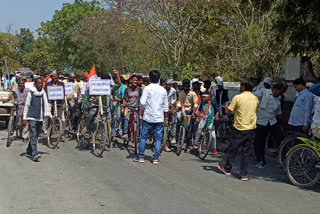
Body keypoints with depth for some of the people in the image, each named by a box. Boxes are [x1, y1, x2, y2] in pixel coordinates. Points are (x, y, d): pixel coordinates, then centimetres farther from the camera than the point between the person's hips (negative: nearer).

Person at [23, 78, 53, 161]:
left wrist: (50, 116, 9)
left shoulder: (43, 93, 12)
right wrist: (24, 118, -3)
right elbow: (26, 105, 0)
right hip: (32, 117, -5)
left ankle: (29, 152, 24)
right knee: (33, 135, -13)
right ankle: (34, 154, -21)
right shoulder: (31, 93, -1)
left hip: (40, 118, 5)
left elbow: (46, 105, 16)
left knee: (36, 136, 10)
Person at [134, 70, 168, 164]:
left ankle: (141, 156, 12)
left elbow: (142, 102, -14)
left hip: (148, 117, -2)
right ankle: (155, 158, 6)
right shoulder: (163, 90, 3)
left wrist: (144, 107, 9)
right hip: (159, 118, 2)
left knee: (143, 137, 9)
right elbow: (165, 106, 7)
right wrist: (166, 118, 15)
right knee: (158, 138, 7)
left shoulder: (147, 88, -7)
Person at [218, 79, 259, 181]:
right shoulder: (255, 98, 5)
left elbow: (228, 112, -7)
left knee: (232, 149, 13)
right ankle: (244, 174, 7)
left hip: (240, 128, -4)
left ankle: (226, 167, 29)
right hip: (251, 128, 4)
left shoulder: (238, 97, -11)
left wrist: (226, 107, 16)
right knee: (245, 152, 8)